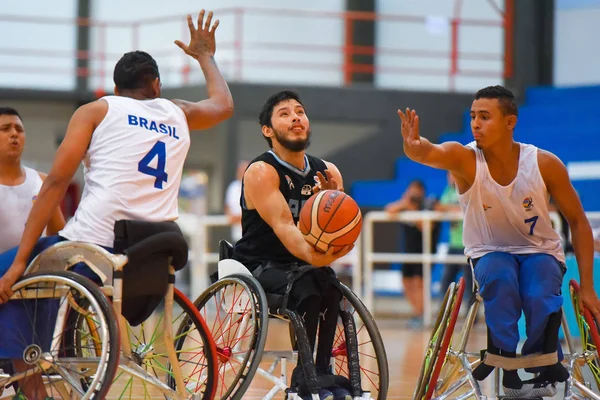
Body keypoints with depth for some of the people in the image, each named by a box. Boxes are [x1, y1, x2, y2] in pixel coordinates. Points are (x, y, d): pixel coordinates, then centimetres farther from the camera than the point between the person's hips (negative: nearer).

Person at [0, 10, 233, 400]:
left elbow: (57, 181, -1)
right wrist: (206, 56, 63)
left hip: (92, 246, -5)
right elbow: (224, 104, 45)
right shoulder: (178, 114, 22)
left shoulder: (97, 110, 10)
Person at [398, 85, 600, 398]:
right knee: (500, 279, -35)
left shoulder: (544, 164, -16)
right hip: (489, 253, 0)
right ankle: (507, 369, -25)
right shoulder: (464, 159, -18)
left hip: (540, 252, 0)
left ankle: (545, 372, -7)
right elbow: (430, 153, -42)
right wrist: (413, 145, -68)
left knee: (540, 298, -31)